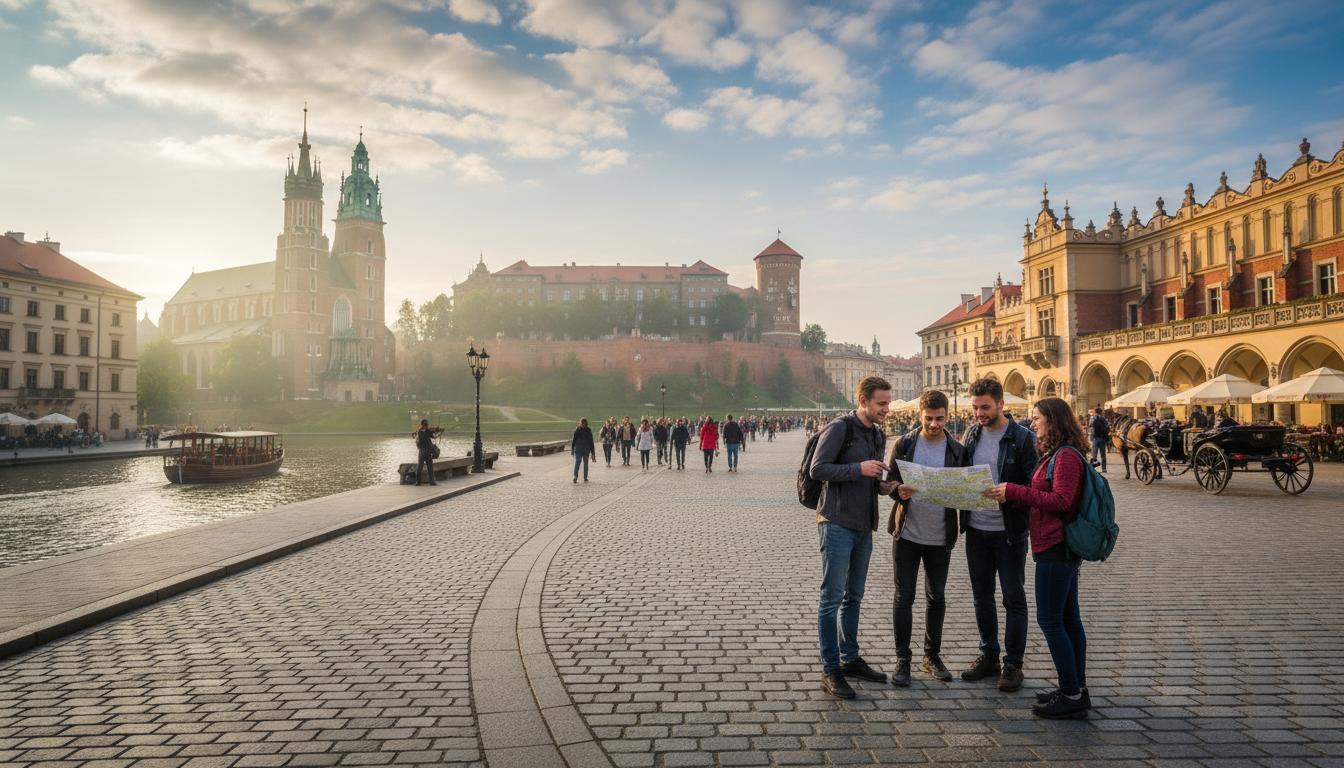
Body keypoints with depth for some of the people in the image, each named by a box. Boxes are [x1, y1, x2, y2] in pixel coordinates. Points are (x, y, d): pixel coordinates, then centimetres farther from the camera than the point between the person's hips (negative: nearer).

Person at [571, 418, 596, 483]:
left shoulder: (577, 430, -2)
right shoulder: (588, 431, -1)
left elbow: (573, 440, -2)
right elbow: (591, 442, 1)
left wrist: (572, 449, 5)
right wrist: (592, 452, 6)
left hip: (578, 449, 0)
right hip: (586, 449, 1)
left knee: (577, 463, -3)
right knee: (585, 463, 10)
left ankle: (575, 476, -20)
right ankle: (585, 478, 13)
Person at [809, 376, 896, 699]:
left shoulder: (878, 435, 15)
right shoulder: (839, 428, -11)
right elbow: (817, 469, -16)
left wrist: (884, 485, 2)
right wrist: (858, 468, -22)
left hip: (863, 526, 8)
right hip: (837, 523, -8)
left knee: (854, 597, 16)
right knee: (832, 597, -3)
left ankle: (850, 659, 28)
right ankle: (830, 670, 4)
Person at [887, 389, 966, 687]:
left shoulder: (958, 450, 1)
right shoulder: (904, 444, -1)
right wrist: (900, 491, -20)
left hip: (940, 537, 1)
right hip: (907, 533, -1)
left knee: (936, 598, 13)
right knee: (904, 598, 3)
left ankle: (932, 656, 27)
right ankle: (902, 659, 13)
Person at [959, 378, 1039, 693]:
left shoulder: (1023, 437, -10)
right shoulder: (971, 434, 7)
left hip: (1009, 531, -5)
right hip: (976, 529, 5)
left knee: (1014, 599, 7)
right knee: (982, 596, 14)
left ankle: (1013, 664, 18)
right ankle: (989, 657, 28)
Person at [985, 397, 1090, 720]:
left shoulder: (1066, 456, -16)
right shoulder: (1057, 454, 16)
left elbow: (1061, 501, -23)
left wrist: (1014, 492, -22)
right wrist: (1012, 493, 4)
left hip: (1056, 548, -11)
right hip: (1062, 547, 11)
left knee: (1049, 620, -5)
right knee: (1068, 618, 14)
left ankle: (1071, 696, 2)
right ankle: (1077, 689, 22)